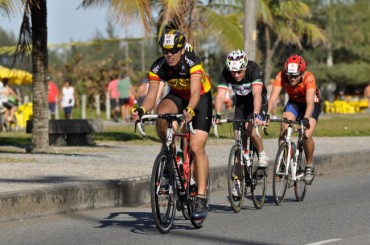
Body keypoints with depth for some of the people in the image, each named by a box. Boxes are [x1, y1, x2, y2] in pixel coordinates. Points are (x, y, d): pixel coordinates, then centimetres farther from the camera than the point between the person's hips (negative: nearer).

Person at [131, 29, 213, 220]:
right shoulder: (158, 67, -20)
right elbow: (151, 96, -25)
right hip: (177, 97, 4)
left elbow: (195, 92, -42)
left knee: (196, 147, -17)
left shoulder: (192, 62, -31)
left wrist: (189, 110, -62)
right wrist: (141, 110, -47)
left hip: (201, 98, -3)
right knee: (161, 113, -33)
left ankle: (201, 199, -15)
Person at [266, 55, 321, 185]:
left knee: (307, 135, -23)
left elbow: (310, 102, -44)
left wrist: (306, 119, -60)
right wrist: (266, 115, -52)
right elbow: (273, 98, -35)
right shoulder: (281, 76, -27)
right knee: (284, 127, -25)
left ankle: (309, 166, 0)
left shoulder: (309, 78, -34)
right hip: (294, 103, 3)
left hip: (312, 104, -3)